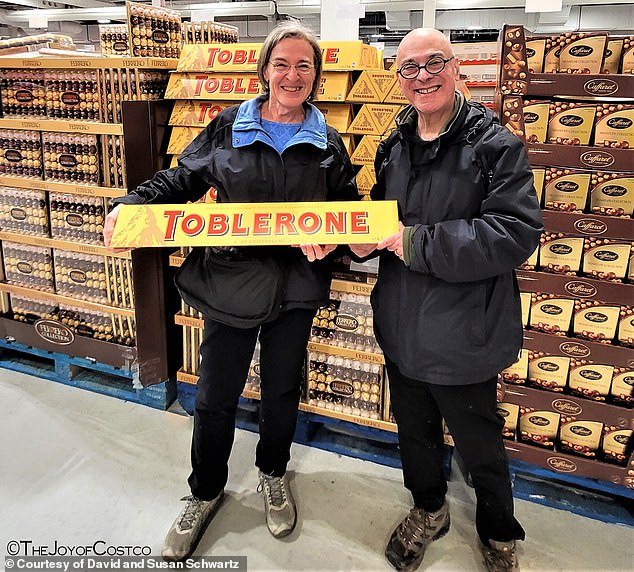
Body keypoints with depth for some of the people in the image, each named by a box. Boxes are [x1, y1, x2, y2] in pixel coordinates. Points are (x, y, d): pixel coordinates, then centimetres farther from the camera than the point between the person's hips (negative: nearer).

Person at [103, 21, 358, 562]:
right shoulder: (228, 127, 1)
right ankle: (206, 492, 34)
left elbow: (349, 208, 7)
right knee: (215, 397, 8)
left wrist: (329, 236, -15)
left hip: (294, 287, 1)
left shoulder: (328, 143, 3)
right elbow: (182, 178, 5)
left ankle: (273, 474, 45)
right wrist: (131, 205, -11)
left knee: (282, 389, 16)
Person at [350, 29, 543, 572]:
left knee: (479, 445, 16)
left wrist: (418, 243, -25)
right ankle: (429, 510, 52)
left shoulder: (495, 145, -14)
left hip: (463, 336, -5)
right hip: (401, 327, 6)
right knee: (414, 430, 24)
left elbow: (517, 231, -25)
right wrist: (366, 238, -5)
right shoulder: (394, 147, 6)